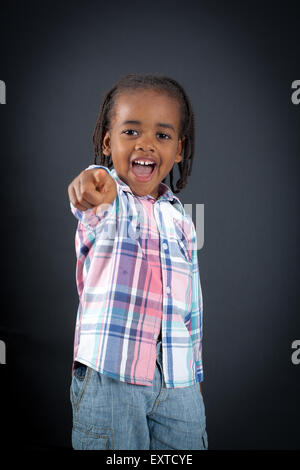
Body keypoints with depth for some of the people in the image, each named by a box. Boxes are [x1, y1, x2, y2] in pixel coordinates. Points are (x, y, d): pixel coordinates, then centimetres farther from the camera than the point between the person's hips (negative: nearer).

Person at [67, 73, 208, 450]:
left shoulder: (179, 217, 10)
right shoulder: (105, 195, -4)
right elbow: (98, 210, -31)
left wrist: (194, 376, 17)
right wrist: (95, 183, -55)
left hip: (178, 382, 4)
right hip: (109, 376, -4)